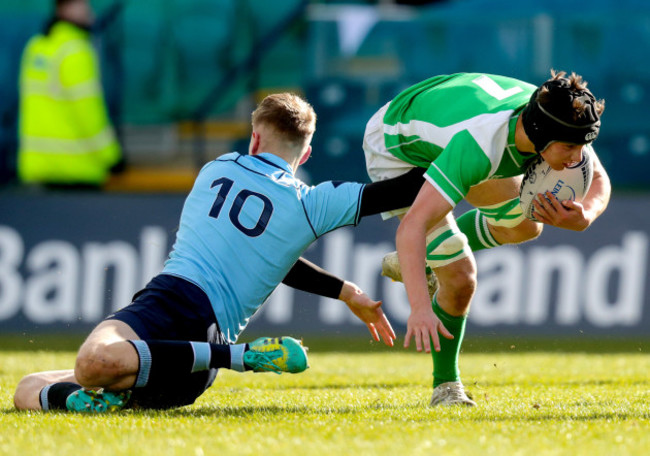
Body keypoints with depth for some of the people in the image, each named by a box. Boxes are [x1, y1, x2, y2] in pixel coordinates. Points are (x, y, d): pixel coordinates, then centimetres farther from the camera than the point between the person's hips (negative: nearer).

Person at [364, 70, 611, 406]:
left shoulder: (555, 118, -26)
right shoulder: (478, 146, -46)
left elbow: (599, 180, -9)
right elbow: (413, 224, -49)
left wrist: (584, 217, -33)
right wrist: (420, 308, -58)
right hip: (395, 149, -7)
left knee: (523, 226, 18)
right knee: (460, 277, -15)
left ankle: (426, 258, 37)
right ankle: (445, 384, 8)